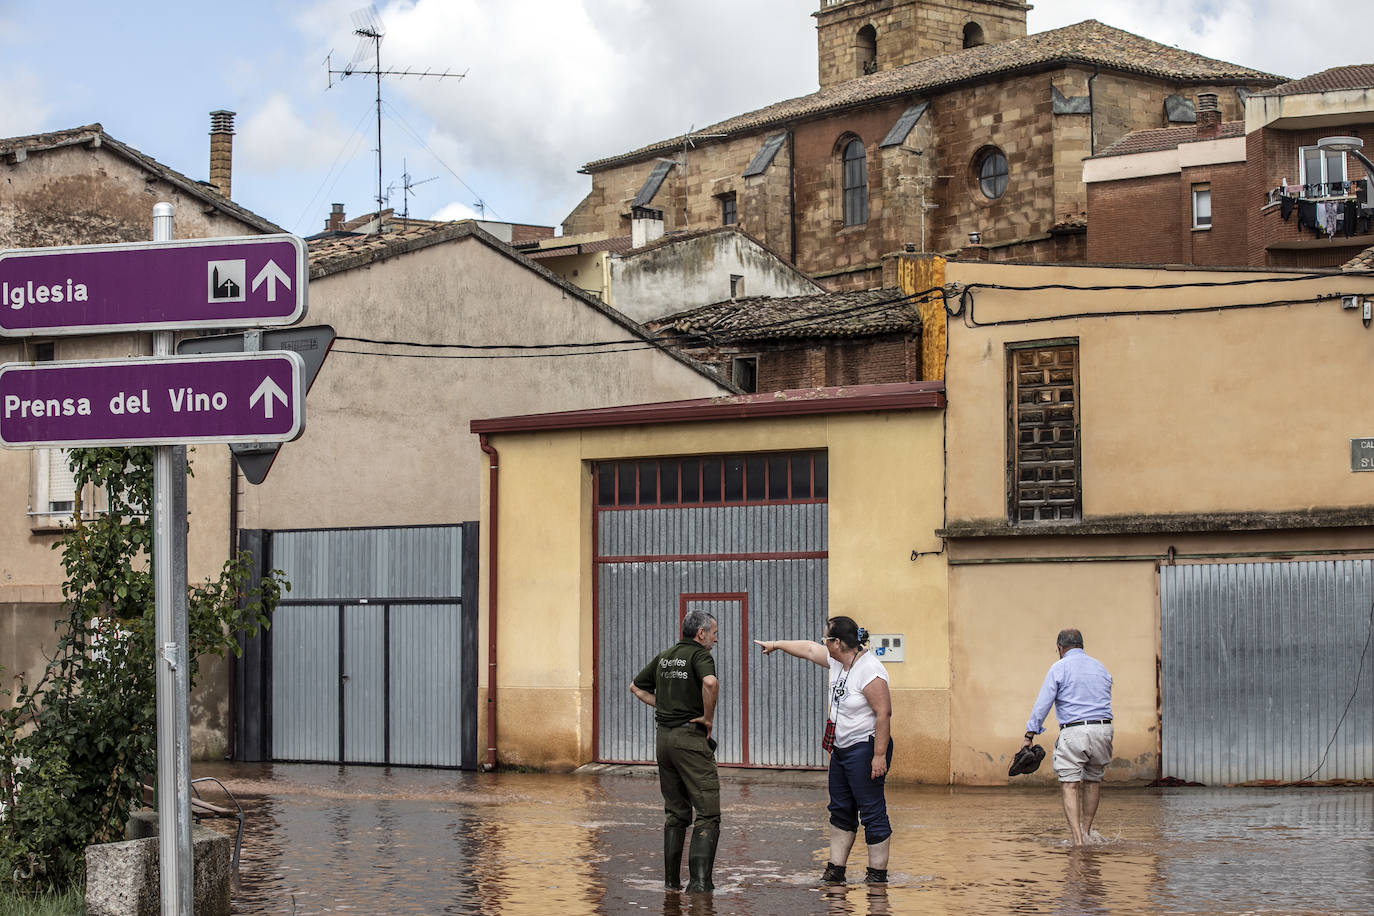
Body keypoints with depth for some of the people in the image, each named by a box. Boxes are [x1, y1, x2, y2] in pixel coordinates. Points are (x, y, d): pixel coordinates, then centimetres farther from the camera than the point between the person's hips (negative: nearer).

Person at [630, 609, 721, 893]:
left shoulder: (664, 657, 15)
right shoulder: (700, 655, -8)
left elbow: (636, 686, 25)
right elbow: (710, 682, -30)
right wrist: (708, 716, -16)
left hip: (664, 737, 8)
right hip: (690, 737, -8)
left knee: (675, 813, 16)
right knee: (708, 812, -6)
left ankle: (672, 879, 14)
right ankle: (700, 878, -18)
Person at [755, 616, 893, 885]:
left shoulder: (870, 670, -21)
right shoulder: (837, 661, 8)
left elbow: (884, 713, -23)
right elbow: (808, 649, 26)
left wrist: (880, 755, -25)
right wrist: (775, 645, 37)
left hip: (865, 749, -10)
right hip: (841, 749, 10)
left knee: (872, 813, -6)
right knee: (840, 811, 13)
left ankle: (878, 873, -2)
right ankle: (835, 870, 19)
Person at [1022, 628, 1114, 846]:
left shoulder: (1060, 668, 0)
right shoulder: (1100, 667, 17)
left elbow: (1042, 704, -6)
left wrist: (1029, 736, -4)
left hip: (1074, 731, -5)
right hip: (1103, 728, 5)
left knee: (1070, 785, -4)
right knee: (1092, 781, 20)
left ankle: (1078, 838, -14)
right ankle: (1086, 831, 26)